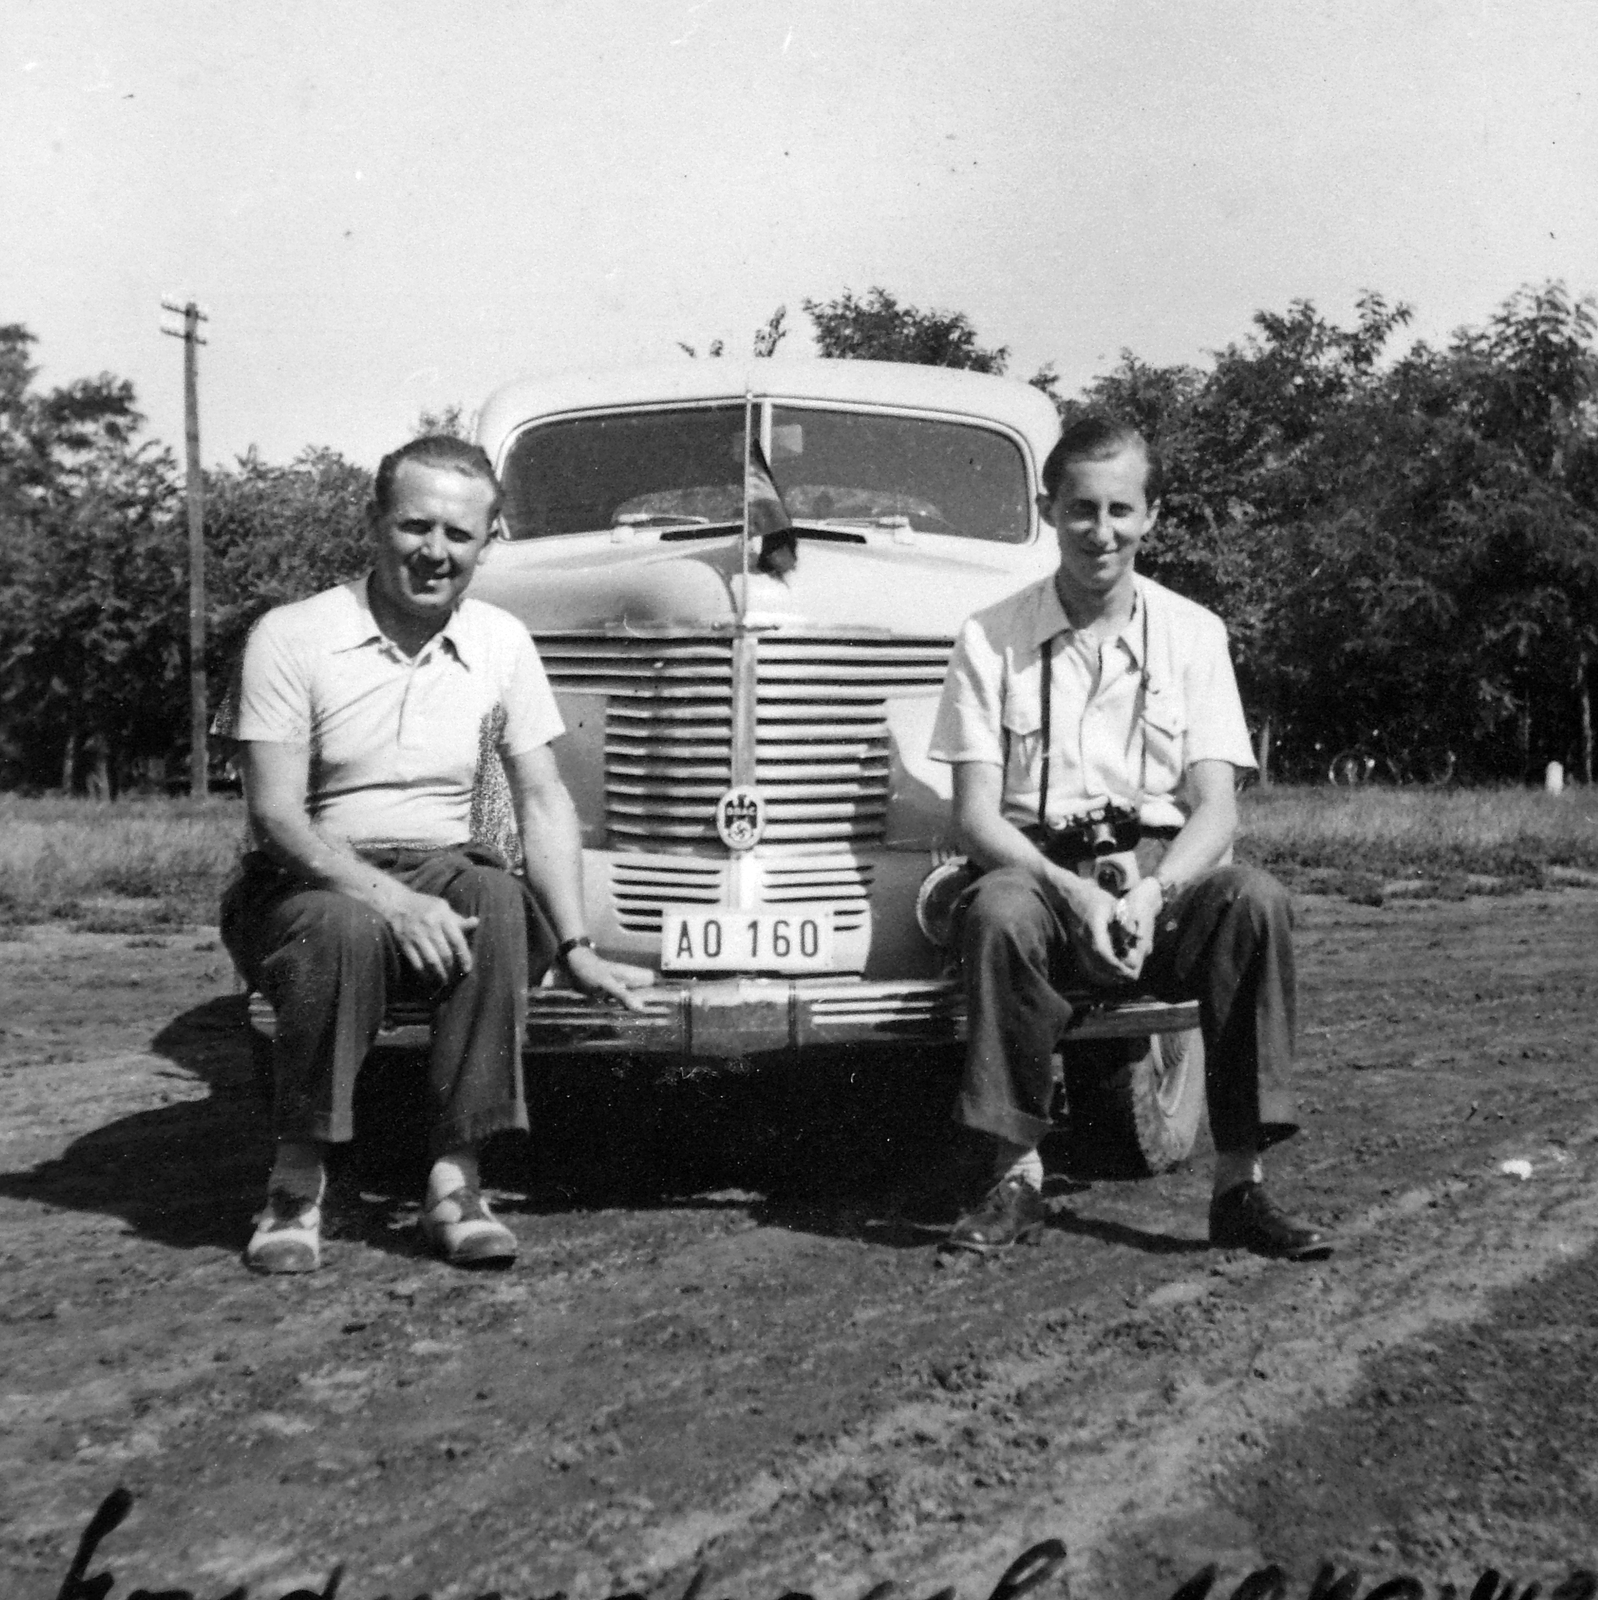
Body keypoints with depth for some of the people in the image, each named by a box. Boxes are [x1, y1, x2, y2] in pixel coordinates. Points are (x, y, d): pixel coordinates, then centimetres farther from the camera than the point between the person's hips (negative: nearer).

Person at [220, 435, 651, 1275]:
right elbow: (274, 812, -13)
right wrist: (391, 899, -29)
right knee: (344, 928, -37)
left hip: (439, 875, 3)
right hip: (309, 881, -3)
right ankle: (297, 1180, -18)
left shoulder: (502, 642, 6)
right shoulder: (292, 636, -6)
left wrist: (577, 946, -11)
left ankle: (454, 1178, -23)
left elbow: (543, 800, 3)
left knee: (503, 902, -31)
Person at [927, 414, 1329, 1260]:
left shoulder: (1192, 633, 7)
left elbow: (1215, 807, 0)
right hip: (1036, 871, -1)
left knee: (1255, 899, -30)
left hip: (1162, 879, 1)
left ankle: (1240, 1183, -24)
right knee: (999, 911, -35)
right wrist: (1075, 895, -21)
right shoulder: (991, 638, 3)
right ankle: (1016, 1179, -23)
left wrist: (1150, 892, -21)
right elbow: (975, 816, -3)